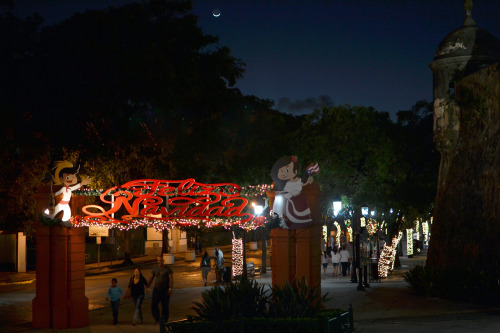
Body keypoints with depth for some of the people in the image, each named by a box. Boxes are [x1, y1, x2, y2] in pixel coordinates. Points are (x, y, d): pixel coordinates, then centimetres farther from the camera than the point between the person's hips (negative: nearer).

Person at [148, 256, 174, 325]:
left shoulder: (167, 269, -6)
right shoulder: (155, 268, 7)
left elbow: (171, 279, -10)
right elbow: (151, 278, 14)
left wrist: (170, 289, -20)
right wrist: (147, 287, 8)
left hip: (165, 290, -3)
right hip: (156, 289, 3)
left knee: (165, 306, 3)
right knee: (153, 304, -7)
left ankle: (164, 320, 15)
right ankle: (157, 318, 13)